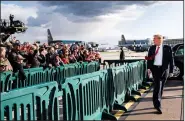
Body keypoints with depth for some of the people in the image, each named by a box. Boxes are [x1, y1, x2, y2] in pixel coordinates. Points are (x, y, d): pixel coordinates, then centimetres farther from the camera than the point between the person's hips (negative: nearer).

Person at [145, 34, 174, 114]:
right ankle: (158, 105, -5)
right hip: (155, 68, 0)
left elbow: (171, 60, 1)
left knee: (160, 87, 9)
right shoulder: (152, 48, 6)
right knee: (157, 86, -9)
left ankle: (156, 103, 25)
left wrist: (171, 71, -1)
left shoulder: (167, 48, -1)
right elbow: (149, 59, 6)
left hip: (163, 69, 0)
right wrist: (149, 68, -7)